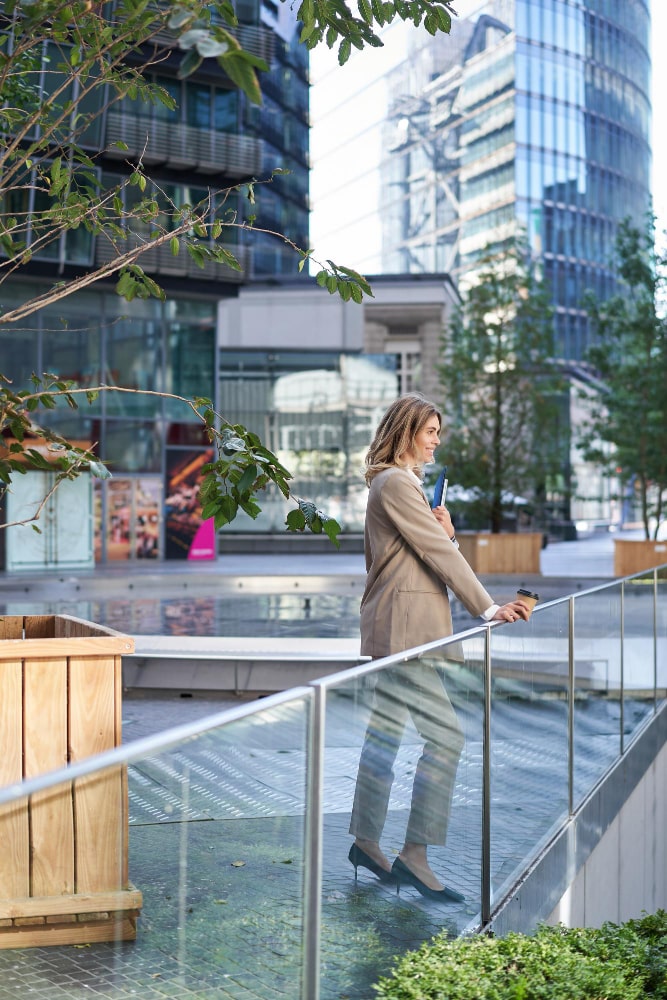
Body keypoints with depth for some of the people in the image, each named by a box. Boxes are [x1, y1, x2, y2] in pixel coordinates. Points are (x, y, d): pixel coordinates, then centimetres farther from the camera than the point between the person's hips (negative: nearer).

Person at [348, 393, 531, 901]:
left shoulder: (403, 483, 21)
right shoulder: (395, 483, -12)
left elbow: (437, 550, 21)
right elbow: (437, 553, -16)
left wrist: (445, 533, -1)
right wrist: (488, 608, -14)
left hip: (395, 629, 11)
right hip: (403, 628, -11)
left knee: (385, 734, 13)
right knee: (446, 735, -11)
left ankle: (366, 843, 21)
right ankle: (414, 855, -6)